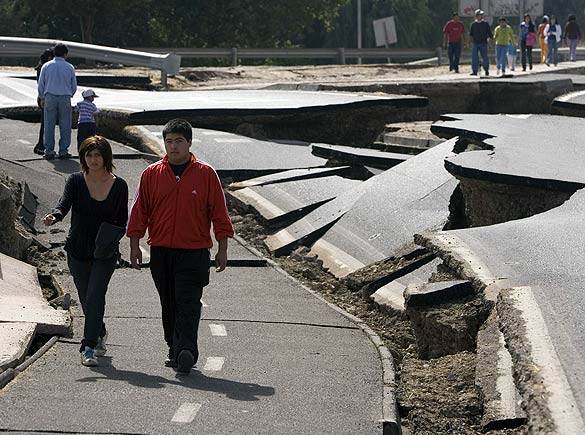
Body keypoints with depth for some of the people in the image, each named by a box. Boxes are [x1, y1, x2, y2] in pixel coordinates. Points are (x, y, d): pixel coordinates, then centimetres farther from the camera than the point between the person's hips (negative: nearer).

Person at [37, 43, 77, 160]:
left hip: (50, 98, 1)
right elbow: (74, 86, 8)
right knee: (65, 125, 5)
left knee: (49, 125, 5)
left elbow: (40, 84, 7)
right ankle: (63, 151, 4)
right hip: (65, 99, -1)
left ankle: (49, 150, 3)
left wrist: (42, 98, 20)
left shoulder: (46, 66, 2)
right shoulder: (69, 67, 1)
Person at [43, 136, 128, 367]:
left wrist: (112, 239, -12)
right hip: (78, 250, 2)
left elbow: (122, 220, 6)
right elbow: (64, 203, -18)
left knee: (95, 297, -15)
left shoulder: (119, 186, -2)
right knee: (87, 299, 11)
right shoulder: (76, 181, -3)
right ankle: (100, 334, 37)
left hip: (105, 253, -2)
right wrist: (54, 216, -41)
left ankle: (89, 347, -14)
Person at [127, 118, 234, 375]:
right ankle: (175, 351, 19)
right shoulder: (152, 174, 6)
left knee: (188, 303, -11)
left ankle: (186, 351, -18)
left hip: (194, 251, -3)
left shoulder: (205, 174, 0)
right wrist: (134, 245, 6)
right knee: (169, 304, 10)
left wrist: (222, 249, 2)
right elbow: (140, 211, 10)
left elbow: (219, 214, 4)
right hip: (160, 251, 3)